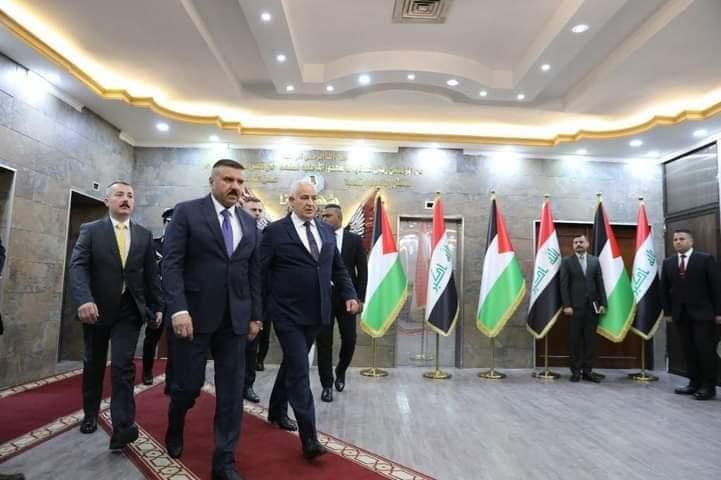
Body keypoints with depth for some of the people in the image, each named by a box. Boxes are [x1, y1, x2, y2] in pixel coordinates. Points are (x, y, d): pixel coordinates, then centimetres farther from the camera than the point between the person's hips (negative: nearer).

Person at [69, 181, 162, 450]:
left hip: (129, 310, 0)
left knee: (123, 365, -9)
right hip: (96, 308, 0)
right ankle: (90, 414, 36)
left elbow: (151, 274, 6)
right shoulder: (90, 230, -1)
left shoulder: (144, 235, 5)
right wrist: (84, 300, -29)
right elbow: (78, 266, -13)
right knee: (94, 365, 16)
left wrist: (157, 307, 4)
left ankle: (122, 428, -11)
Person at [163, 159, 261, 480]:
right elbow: (171, 263, -8)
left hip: (236, 318, 4)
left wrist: (255, 315, 9)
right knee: (188, 384, 7)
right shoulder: (187, 212, -2)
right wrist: (178, 310, -18)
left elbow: (253, 272, 12)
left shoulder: (249, 223, 11)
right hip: (195, 314, -3)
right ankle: (174, 431, 40)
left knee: (232, 390, 5)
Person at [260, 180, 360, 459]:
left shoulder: (326, 231, 9)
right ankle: (309, 437, 0)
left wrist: (349, 295, 0)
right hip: (288, 313, -6)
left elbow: (338, 268, 13)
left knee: (292, 364, 20)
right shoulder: (275, 232, -7)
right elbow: (260, 272, -7)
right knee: (299, 370, -6)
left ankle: (277, 410, 41)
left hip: (315, 312, 6)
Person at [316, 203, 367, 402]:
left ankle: (340, 371, 32)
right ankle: (327, 384, 14)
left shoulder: (354, 240, 3)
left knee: (349, 340, 3)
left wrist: (359, 298, -5)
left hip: (346, 297, 0)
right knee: (324, 342, 1)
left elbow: (362, 271, 2)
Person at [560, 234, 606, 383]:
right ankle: (575, 371, 9)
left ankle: (587, 370, 12)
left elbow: (600, 283, 8)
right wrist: (567, 305, -10)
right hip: (575, 306, -2)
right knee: (574, 340, 2)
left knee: (590, 339, 4)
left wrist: (602, 303, 0)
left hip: (592, 306, 2)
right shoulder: (567, 261, 3)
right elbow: (564, 285, -3)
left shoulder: (595, 260, 11)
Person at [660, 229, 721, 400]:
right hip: (680, 314, 4)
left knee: (705, 349, -3)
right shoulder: (668, 262, 8)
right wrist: (667, 311, 6)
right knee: (689, 350, 7)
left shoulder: (705, 259, -4)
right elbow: (664, 289, 10)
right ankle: (694, 383, 15)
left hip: (702, 312, -4)